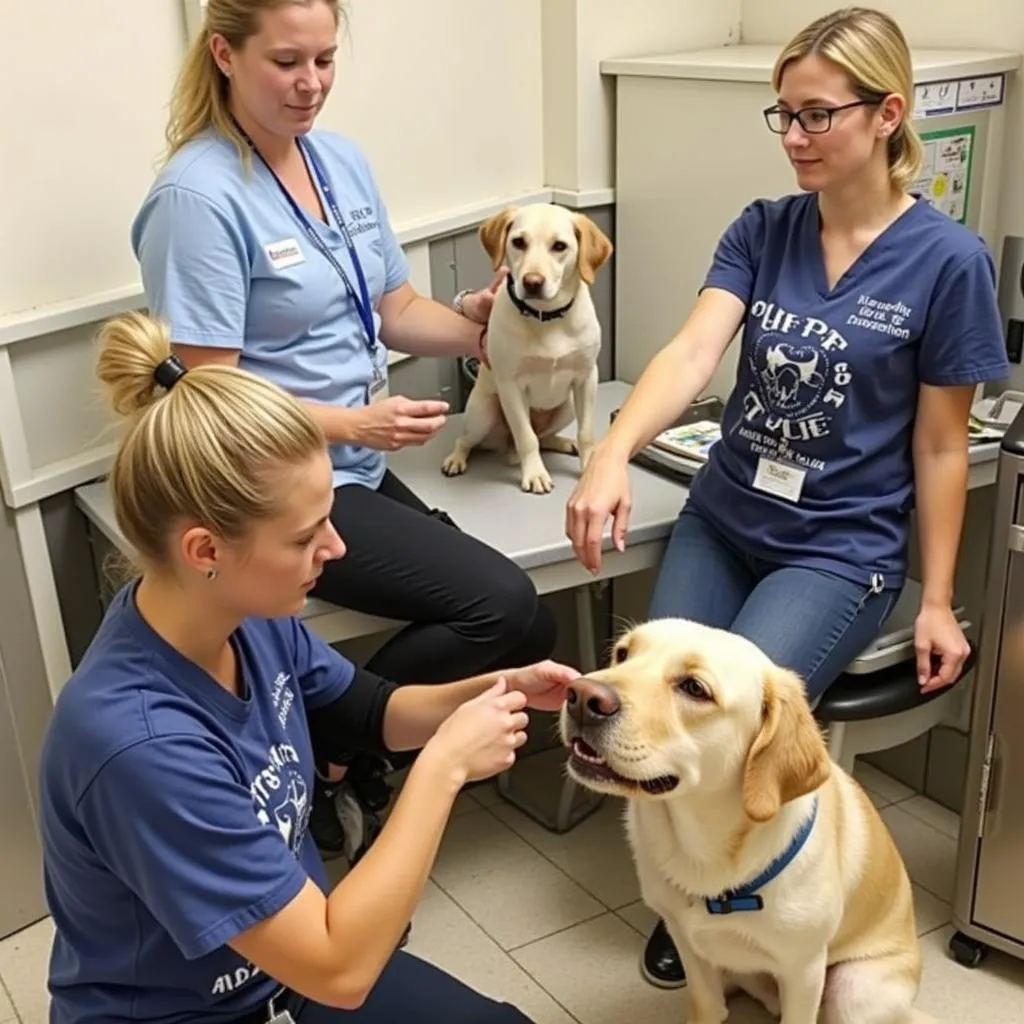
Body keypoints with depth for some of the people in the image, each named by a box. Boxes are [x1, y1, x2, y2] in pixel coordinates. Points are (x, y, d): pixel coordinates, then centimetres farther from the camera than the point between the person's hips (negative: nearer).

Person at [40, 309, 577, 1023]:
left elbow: (365, 712, 6)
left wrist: (491, 692, -11)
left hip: (292, 959, 6)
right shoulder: (141, 743, -37)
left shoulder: (252, 615, -15)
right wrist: (444, 765, -29)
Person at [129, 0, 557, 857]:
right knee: (506, 612, -16)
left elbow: (397, 310, 11)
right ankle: (332, 758, 3)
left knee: (520, 626, 0)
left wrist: (477, 327, -7)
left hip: (358, 471, 8)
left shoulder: (343, 160, 7)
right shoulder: (199, 196, -16)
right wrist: (355, 422, -24)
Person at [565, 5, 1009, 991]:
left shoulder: (947, 259, -9)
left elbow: (940, 448, -4)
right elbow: (691, 352, -15)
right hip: (721, 520, 4)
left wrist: (937, 602, 0)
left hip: (840, 549, -3)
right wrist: (611, 457, -34)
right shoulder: (760, 229, 0)